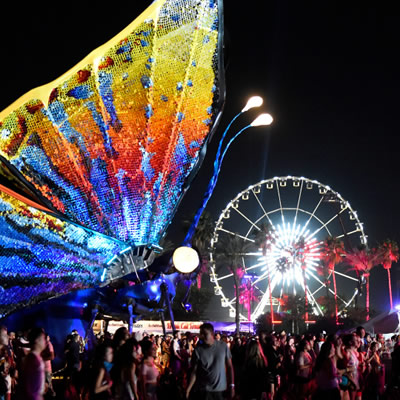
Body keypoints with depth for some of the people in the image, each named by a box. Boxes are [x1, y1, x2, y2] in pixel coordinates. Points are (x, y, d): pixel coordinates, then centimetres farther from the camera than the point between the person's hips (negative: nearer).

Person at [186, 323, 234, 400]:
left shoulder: (223, 346, -3)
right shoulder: (198, 350, -5)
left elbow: (229, 366, 3)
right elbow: (194, 371, -6)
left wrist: (232, 385, 0)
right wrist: (188, 389, -17)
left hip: (220, 389, 1)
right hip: (204, 390, -1)